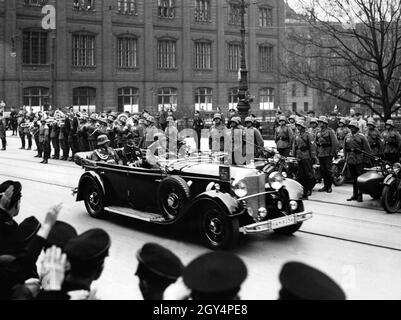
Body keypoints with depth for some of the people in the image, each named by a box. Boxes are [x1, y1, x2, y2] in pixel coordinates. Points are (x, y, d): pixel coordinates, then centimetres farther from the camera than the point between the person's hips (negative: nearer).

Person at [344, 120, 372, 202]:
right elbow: (345, 149, 18)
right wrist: (346, 158, 14)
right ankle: (354, 194, 18)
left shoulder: (361, 137, -2)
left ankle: (360, 195, 0)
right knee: (353, 178, 11)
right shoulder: (347, 137, 12)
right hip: (350, 160, 5)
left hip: (359, 160, -5)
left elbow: (367, 149, -1)